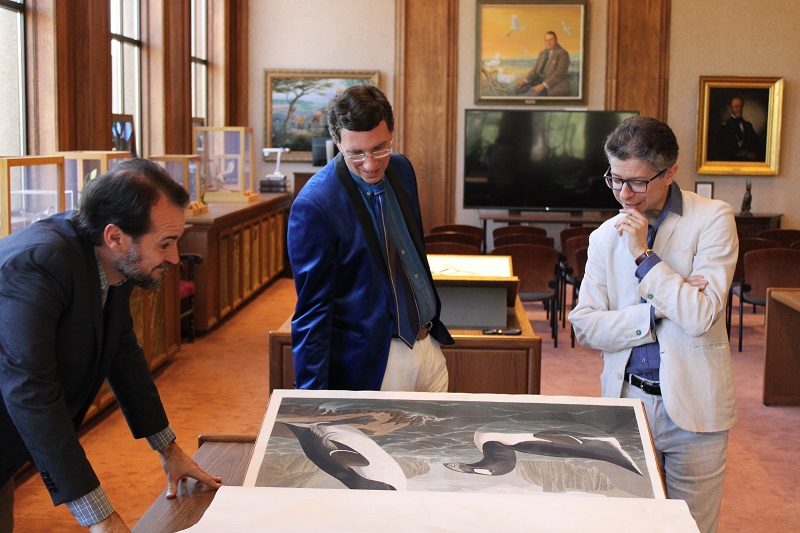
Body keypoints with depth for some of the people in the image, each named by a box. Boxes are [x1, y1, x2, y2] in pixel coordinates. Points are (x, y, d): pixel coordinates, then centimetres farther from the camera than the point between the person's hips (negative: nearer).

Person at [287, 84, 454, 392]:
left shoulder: (401, 169, 2)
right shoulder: (313, 206, -20)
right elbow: (312, 310, -18)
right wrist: (311, 397, -19)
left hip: (428, 345, 7)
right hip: (373, 364, -7)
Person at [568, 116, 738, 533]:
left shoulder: (712, 220, -7)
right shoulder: (605, 237, 4)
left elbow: (701, 317, -17)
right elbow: (584, 326, -3)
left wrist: (644, 256, -17)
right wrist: (656, 312, -15)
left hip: (693, 406, -3)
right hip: (627, 401, 3)